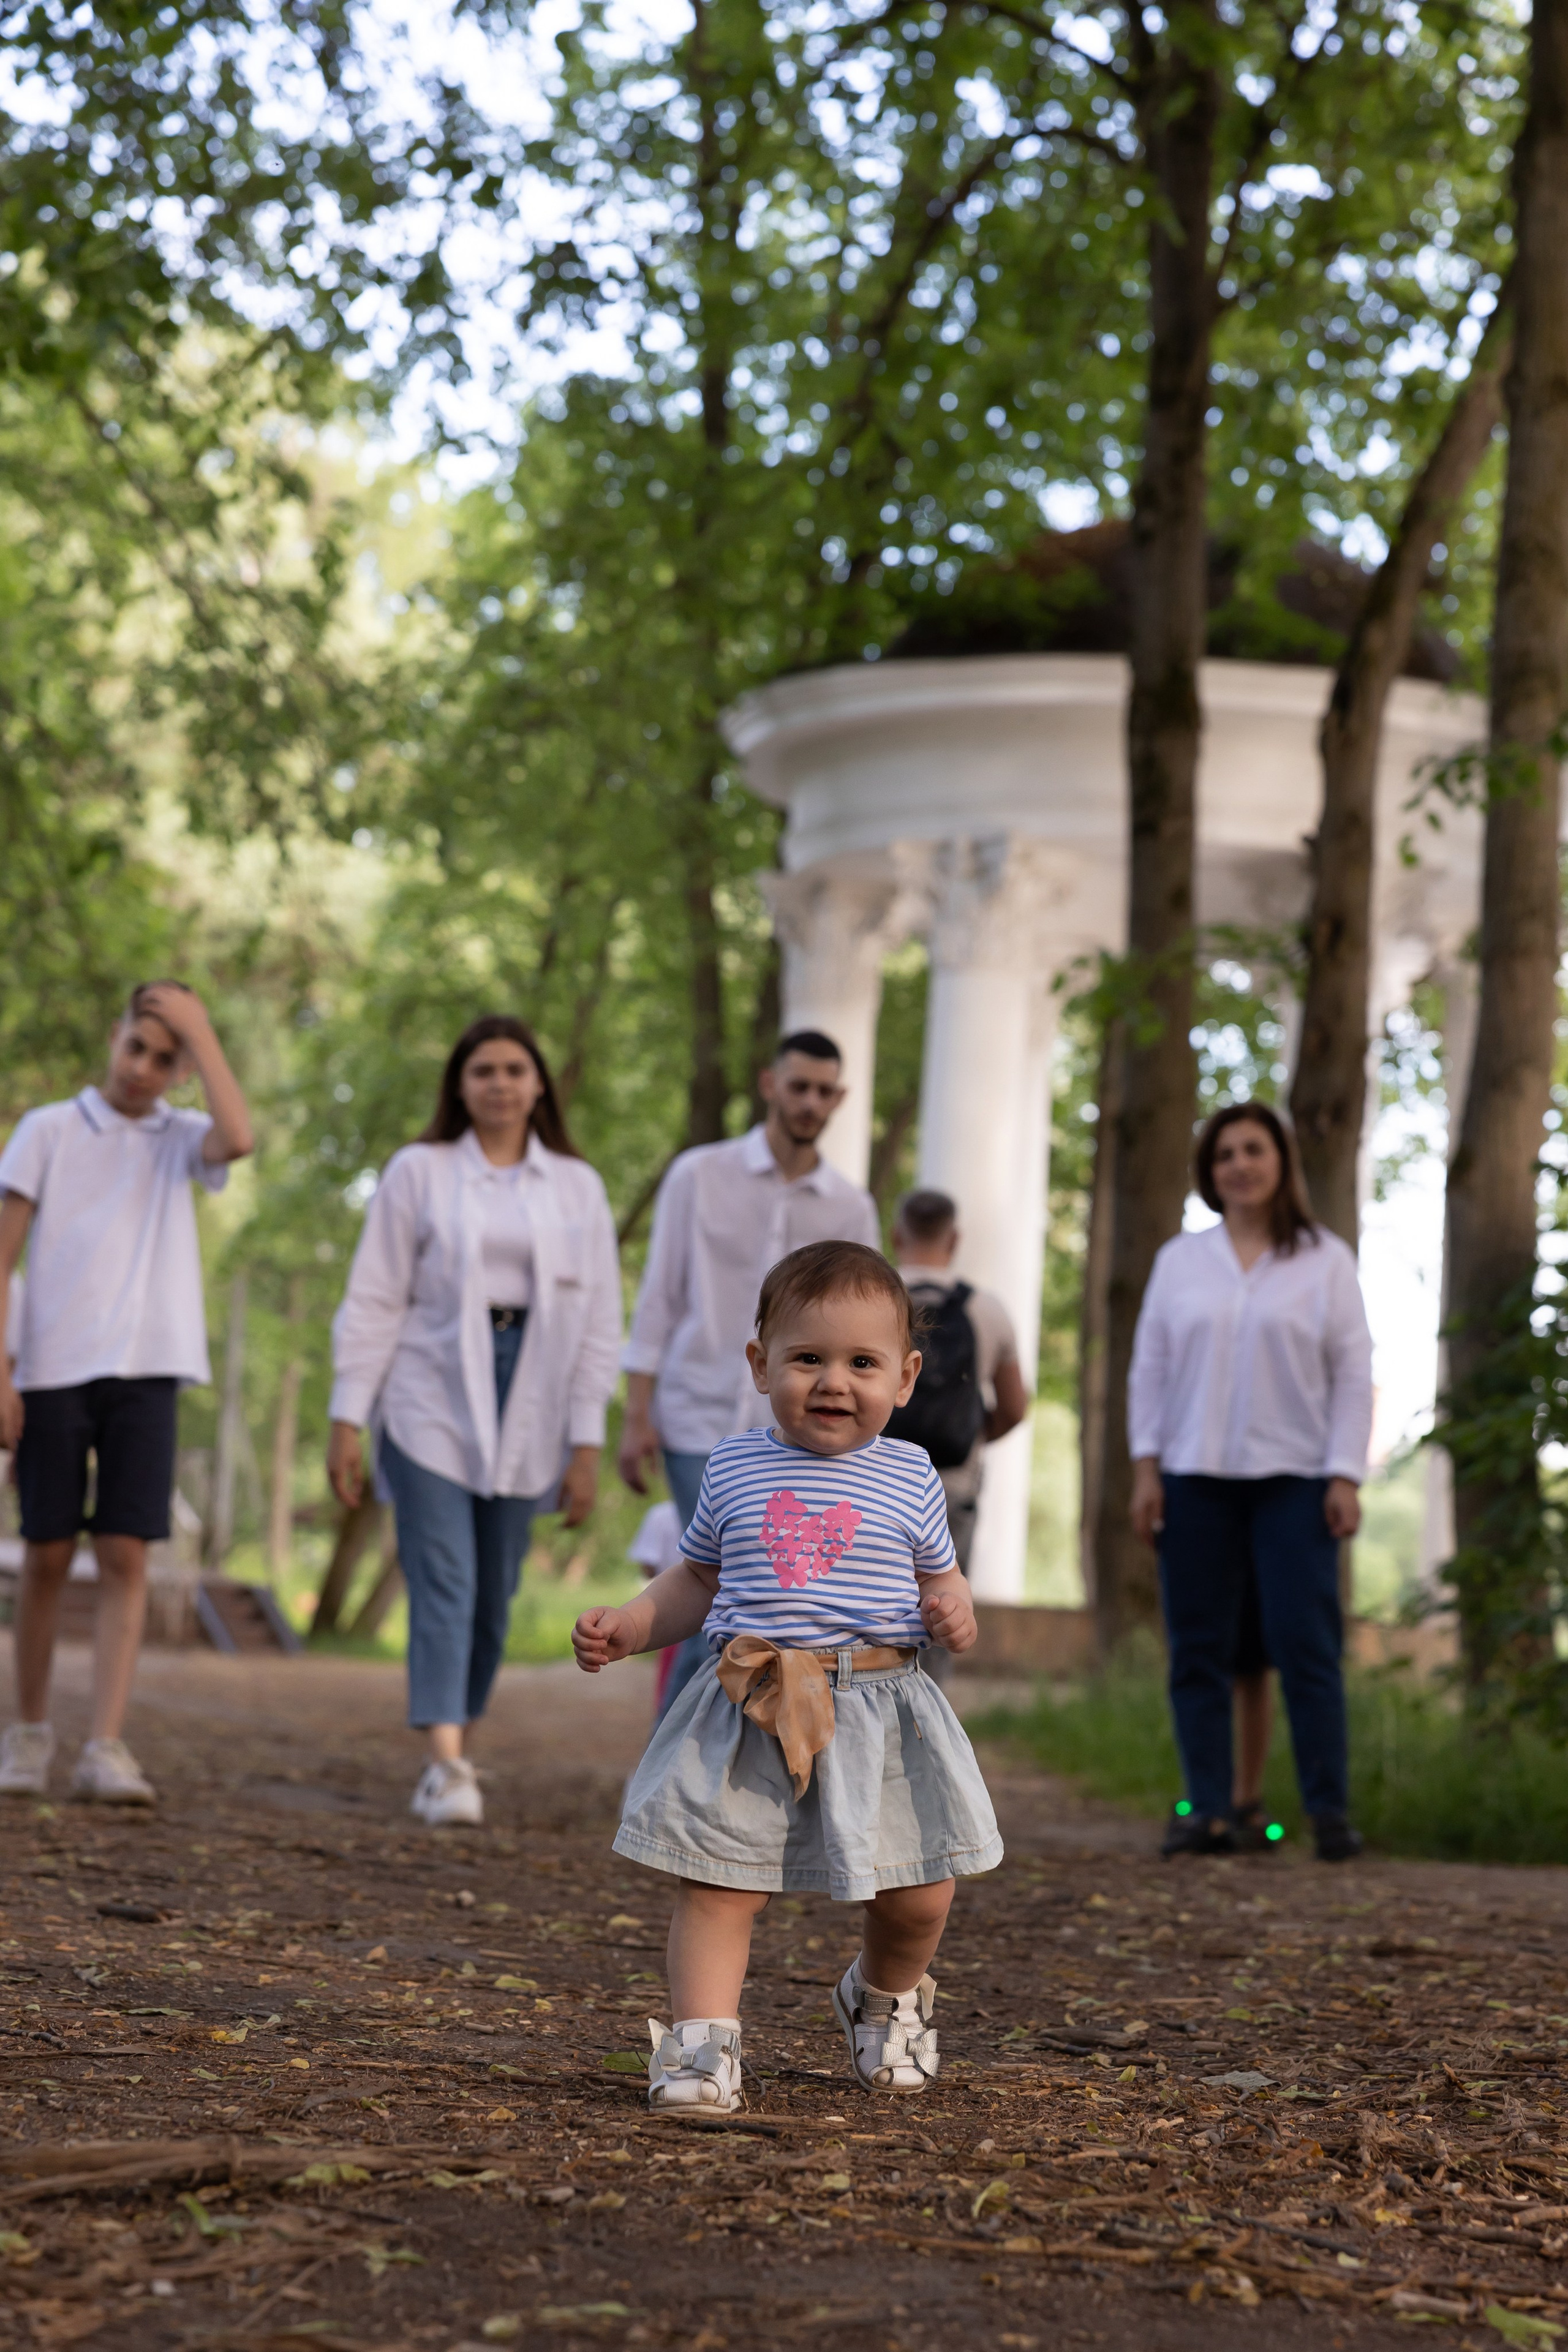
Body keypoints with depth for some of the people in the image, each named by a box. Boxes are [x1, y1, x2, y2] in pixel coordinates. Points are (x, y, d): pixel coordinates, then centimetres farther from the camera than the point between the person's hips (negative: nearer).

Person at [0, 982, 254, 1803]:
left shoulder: (183, 1139, 9)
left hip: (146, 1372, 1)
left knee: (126, 1557, -6)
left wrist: (199, 1031, -7)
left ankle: (106, 1748, -7)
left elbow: (237, 1138, -16)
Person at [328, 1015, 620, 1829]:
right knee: (442, 1580, -13)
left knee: (494, 1594, 4)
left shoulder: (576, 1188, 8)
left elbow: (598, 1321, 7)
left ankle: (447, 1761, 17)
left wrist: (586, 1445, 1)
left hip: (526, 1410, 2)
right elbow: (373, 1301, 2)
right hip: (431, 1399, -2)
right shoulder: (419, 1172, 3)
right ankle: (447, 1764, -20)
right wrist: (347, 1420, -4)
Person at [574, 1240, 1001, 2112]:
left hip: (879, 1712, 0)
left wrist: (954, 1613, -9)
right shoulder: (734, 1468, 7)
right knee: (719, 1885, -7)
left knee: (918, 1898, 6)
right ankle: (702, 2039, -3)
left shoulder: (909, 1478, 5)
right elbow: (699, 1581, 18)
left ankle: (886, 1996, 36)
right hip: (751, 1713, 0)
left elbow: (939, 1577, 14)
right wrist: (626, 1627, 6)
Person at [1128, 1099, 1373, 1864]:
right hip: (1196, 1480, 3)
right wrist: (1146, 1467, 2)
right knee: (1200, 1650, 1)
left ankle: (1331, 1812, -3)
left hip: (1294, 1479, -2)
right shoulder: (1180, 1260, 11)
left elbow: (1353, 1373, 2)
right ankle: (1208, 1811, 5)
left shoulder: (1325, 1261, 5)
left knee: (1305, 1644, -7)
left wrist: (1345, 1476, -6)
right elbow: (1150, 1368, 11)